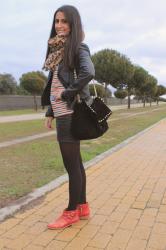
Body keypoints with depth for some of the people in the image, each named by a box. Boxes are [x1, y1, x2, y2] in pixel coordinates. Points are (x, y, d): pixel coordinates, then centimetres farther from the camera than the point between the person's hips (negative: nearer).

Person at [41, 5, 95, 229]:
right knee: (75, 161, 14)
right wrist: (50, 112, 14)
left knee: (71, 163, 0)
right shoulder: (58, 50, 17)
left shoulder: (78, 47, -7)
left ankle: (72, 212, 16)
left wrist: (67, 94, -17)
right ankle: (82, 207, 27)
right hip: (62, 112, 9)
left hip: (70, 112, -9)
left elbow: (88, 73, -26)